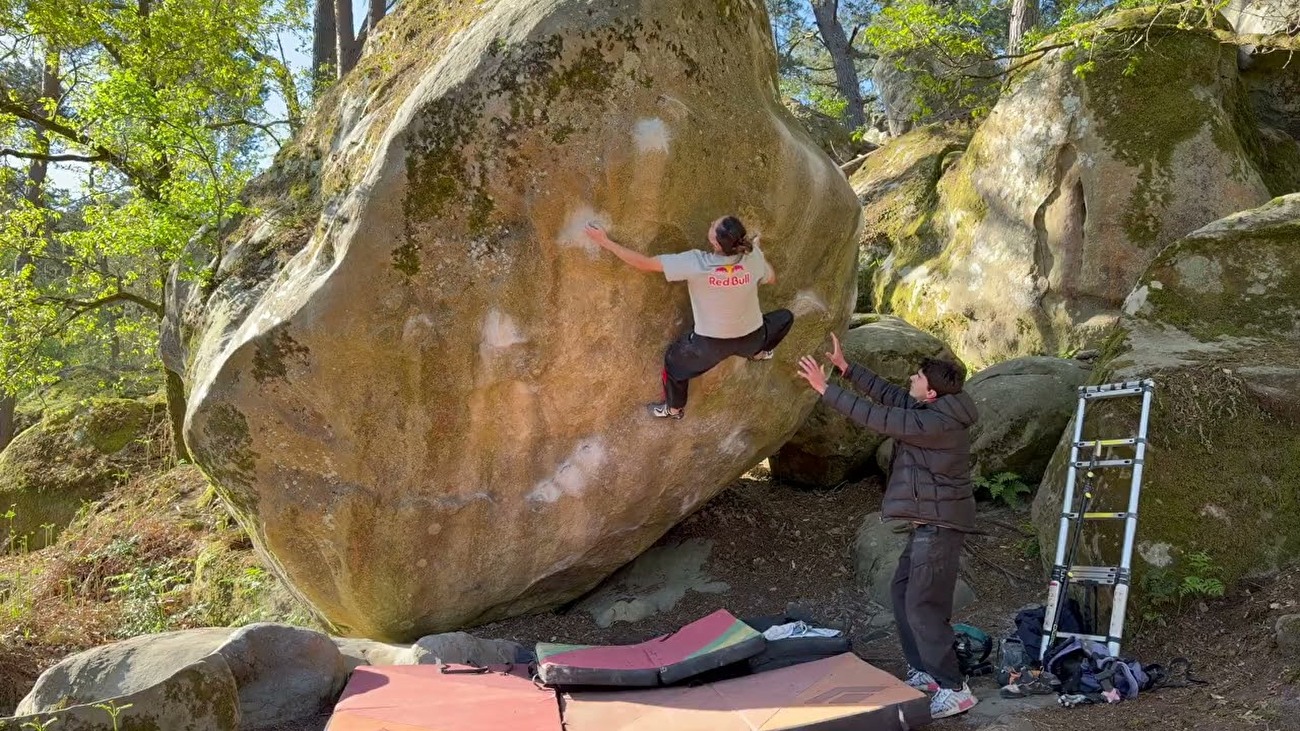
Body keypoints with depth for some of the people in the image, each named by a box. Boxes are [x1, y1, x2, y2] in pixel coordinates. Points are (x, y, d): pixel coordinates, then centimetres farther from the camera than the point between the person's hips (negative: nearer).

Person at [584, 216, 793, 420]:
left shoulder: (695, 263, -30)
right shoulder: (752, 257, -21)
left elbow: (645, 264, -25)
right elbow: (771, 278, 2)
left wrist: (605, 242, -17)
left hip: (711, 343, -2)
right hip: (751, 338, 2)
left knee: (674, 360, 28)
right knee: (785, 317, 31)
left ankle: (674, 409, 46)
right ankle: (760, 351, 53)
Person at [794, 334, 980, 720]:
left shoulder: (936, 423, -24)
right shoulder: (934, 409, 5)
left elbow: (876, 417, -25)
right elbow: (887, 394, 13)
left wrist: (825, 388, -20)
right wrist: (845, 367, 10)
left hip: (940, 524, -11)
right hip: (930, 521, 11)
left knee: (922, 605, -8)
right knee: (903, 593, 16)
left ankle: (954, 689, -1)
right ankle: (924, 672, 25)